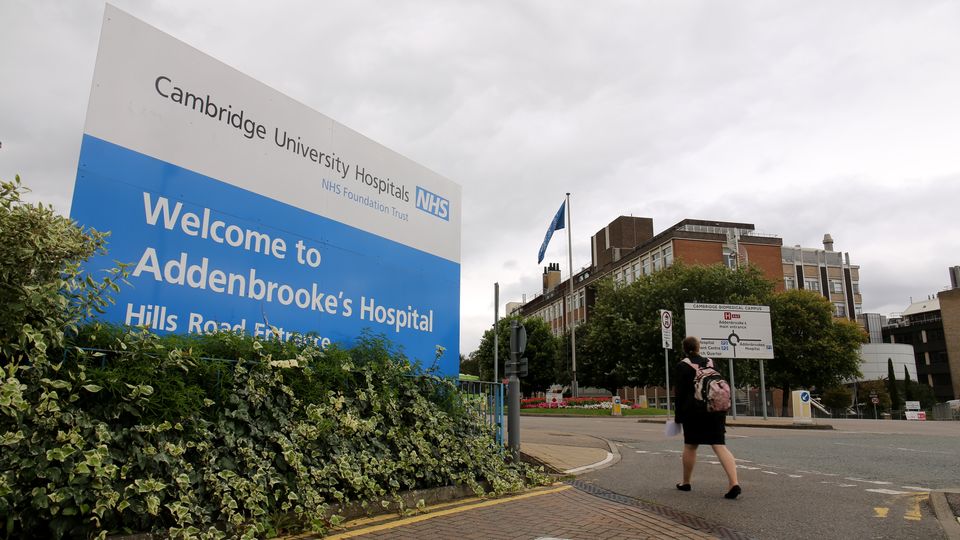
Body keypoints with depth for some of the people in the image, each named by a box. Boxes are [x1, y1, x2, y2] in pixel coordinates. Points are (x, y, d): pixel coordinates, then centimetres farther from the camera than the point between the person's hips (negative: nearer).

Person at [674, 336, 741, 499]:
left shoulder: (682, 366, -4)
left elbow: (680, 393, -7)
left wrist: (678, 417, -2)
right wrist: (720, 409, 19)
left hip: (693, 411, -3)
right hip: (715, 410, 4)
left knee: (690, 446, 9)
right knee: (720, 445, -2)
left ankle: (685, 482, 20)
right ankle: (734, 482, -17)